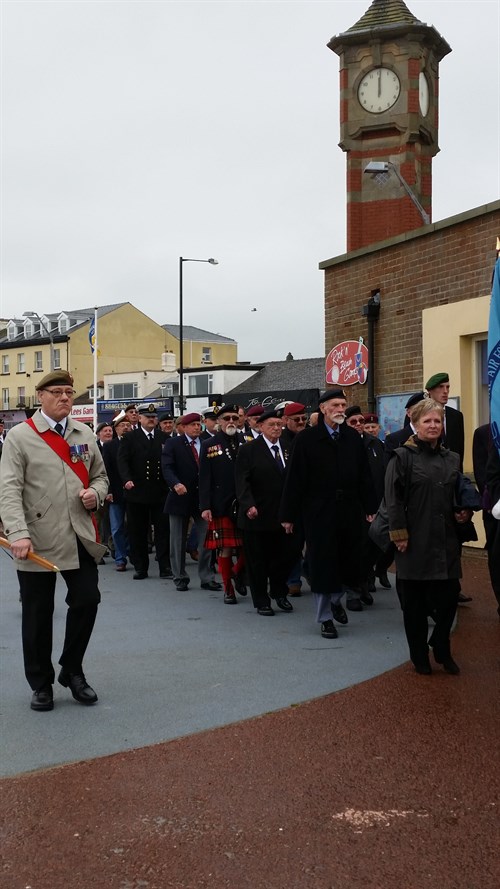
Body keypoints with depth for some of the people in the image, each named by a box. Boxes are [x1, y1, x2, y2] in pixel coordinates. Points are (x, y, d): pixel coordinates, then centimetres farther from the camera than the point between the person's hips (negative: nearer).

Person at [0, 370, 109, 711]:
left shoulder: (85, 434, 10)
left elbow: (100, 476, 20)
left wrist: (95, 493, -4)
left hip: (79, 536, 4)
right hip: (38, 540, -4)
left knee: (87, 600, 2)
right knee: (38, 613, 5)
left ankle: (72, 670, 24)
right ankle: (41, 683, 22)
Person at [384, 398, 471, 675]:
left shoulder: (451, 459, 12)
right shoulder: (402, 457, -5)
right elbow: (393, 499, -9)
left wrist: (464, 513, 3)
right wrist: (400, 534, -13)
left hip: (446, 542, 4)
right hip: (414, 543, -4)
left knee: (449, 598, 5)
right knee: (414, 602, 5)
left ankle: (441, 649, 26)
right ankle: (419, 656, 19)